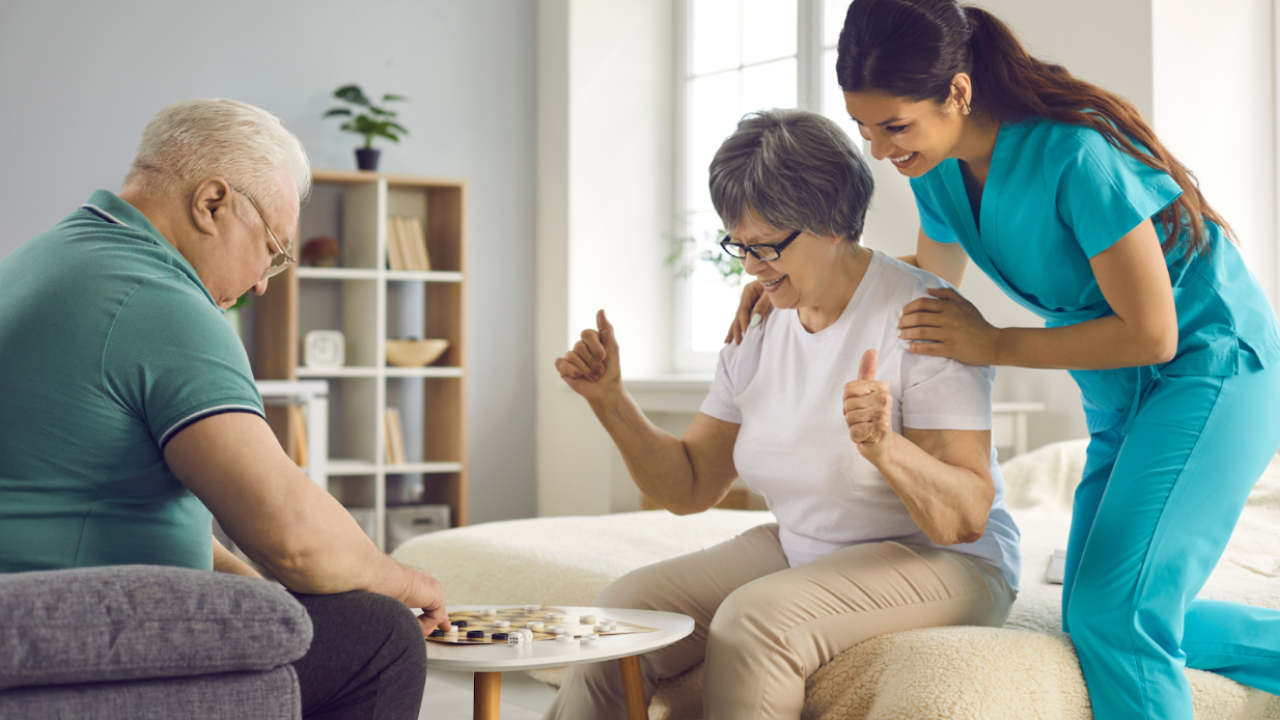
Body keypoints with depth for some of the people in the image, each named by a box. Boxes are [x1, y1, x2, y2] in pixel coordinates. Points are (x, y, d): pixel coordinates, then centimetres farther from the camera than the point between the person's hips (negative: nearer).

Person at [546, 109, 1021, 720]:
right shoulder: (759, 331, 4)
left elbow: (968, 517, -21)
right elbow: (689, 488, 8)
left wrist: (885, 449, -40)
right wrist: (609, 399, -5)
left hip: (944, 564, -6)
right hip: (797, 551, 6)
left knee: (754, 622, -31)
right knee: (624, 612, -13)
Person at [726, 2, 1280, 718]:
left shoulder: (1076, 154, -30)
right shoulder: (940, 168, -5)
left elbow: (1151, 335, -25)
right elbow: (936, 272, 16)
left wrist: (995, 346, -20)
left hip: (1212, 369, -9)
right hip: (1120, 395, 9)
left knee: (1114, 612, -20)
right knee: (1098, 616, 13)